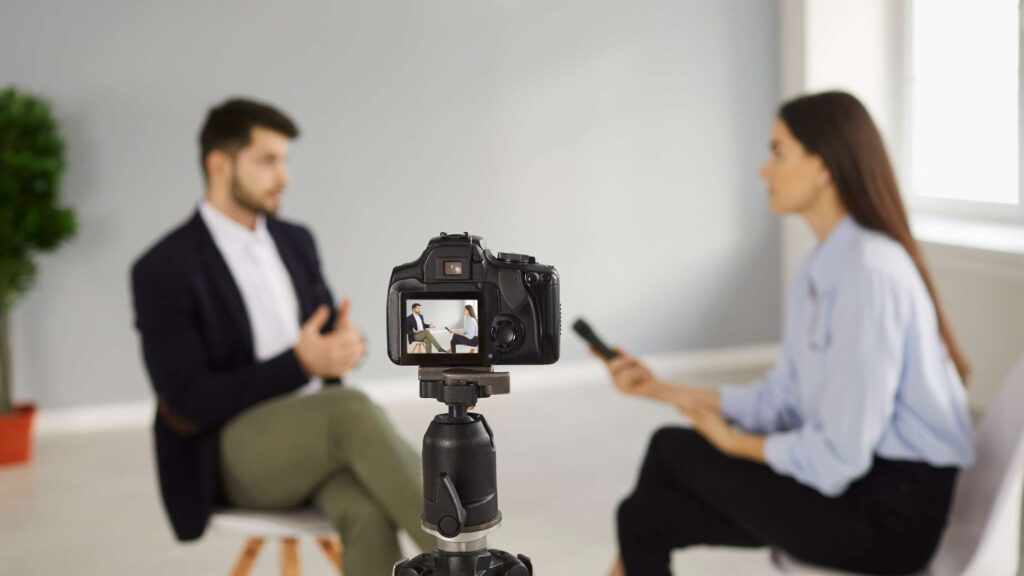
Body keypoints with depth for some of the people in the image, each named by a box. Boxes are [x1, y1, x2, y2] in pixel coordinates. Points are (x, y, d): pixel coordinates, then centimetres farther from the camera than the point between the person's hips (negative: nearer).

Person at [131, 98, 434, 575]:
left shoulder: (294, 241, 10)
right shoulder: (162, 271, -10)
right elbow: (187, 406, -15)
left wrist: (343, 345, -12)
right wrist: (300, 363, -25)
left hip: (313, 435, 5)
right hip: (230, 456, -5)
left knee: (369, 513, -32)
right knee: (352, 409, -37)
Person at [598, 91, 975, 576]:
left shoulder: (870, 272, -22)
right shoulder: (820, 272, 8)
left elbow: (839, 453, -22)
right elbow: (783, 399, 11)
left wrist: (734, 443, -5)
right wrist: (663, 389, 9)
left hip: (889, 515, -8)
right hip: (853, 482, 8)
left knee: (671, 451, -5)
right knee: (645, 514, -2)